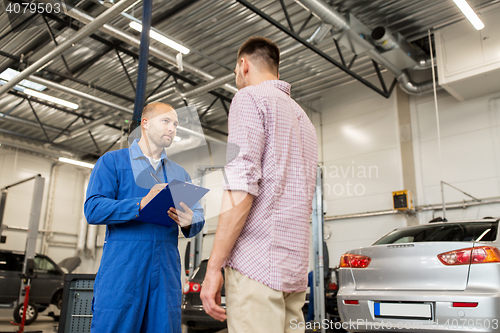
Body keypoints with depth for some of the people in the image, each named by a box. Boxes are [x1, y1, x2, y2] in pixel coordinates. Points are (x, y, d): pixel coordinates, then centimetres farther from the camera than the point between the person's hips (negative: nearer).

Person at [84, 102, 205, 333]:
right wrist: (141, 205, -21)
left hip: (166, 271, 4)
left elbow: (198, 216, 13)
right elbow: (93, 209, -7)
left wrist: (190, 221, -12)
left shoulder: (180, 173, 21)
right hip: (122, 270, -4)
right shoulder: (112, 162, 7)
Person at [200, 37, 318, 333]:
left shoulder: (250, 98, -2)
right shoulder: (303, 118, 25)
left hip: (256, 264, -8)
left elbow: (241, 188, -15)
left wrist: (214, 267, -13)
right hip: (296, 268, 9)